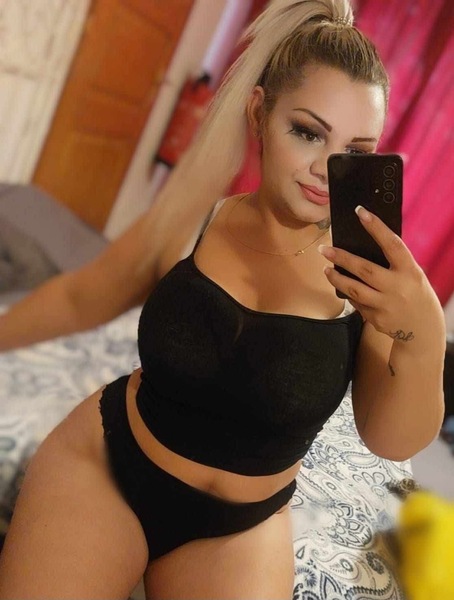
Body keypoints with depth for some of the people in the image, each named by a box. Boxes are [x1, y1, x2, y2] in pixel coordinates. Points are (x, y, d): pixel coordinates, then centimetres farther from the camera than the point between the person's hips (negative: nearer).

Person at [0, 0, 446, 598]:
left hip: (241, 527, 1)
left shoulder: (372, 270, -15)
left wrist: (423, 338, -34)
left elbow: (393, 441, -15)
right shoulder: (196, 217, -15)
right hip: (104, 461, 0)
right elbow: (86, 295, 0)